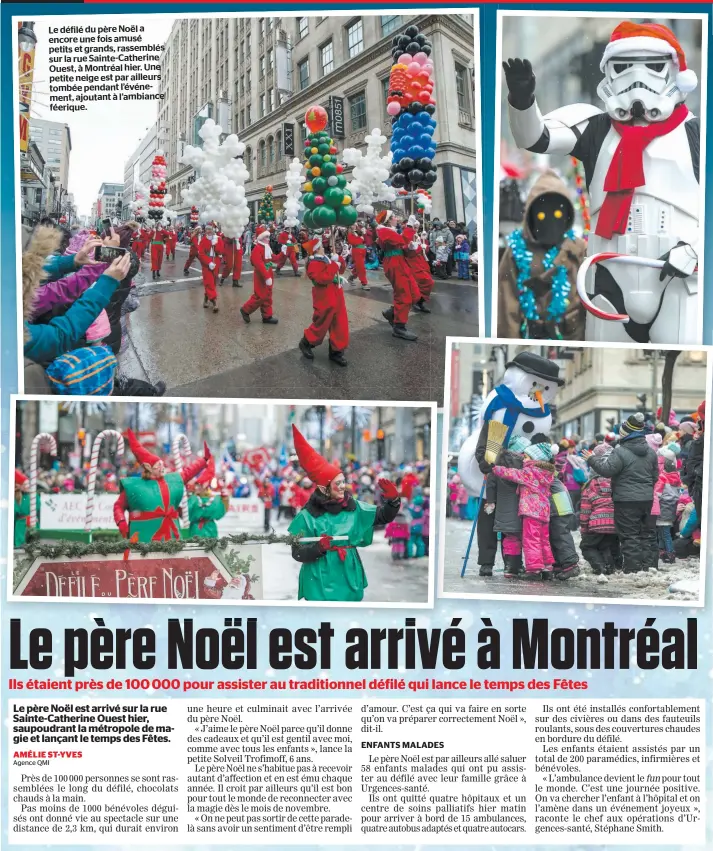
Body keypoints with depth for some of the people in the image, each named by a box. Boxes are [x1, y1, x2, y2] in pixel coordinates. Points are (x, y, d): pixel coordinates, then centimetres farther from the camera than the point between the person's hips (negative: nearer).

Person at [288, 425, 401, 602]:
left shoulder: (353, 507, 2)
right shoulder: (308, 516, -10)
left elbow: (383, 516, 10)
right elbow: (298, 553, -9)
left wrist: (392, 499, -8)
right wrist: (319, 547, -26)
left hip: (350, 580, 5)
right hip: (321, 586, -5)